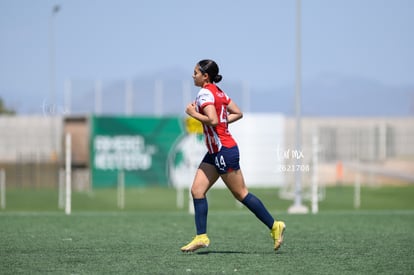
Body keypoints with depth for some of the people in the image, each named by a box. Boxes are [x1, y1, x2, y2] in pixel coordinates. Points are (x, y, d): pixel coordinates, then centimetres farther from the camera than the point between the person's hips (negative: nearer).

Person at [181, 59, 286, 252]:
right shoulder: (218, 92, 12)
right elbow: (238, 113, 15)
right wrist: (223, 121, 11)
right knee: (197, 190, 4)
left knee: (240, 193, -1)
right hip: (215, 152, 10)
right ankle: (201, 237, 2)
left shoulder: (205, 93, -15)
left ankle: (274, 226, 7)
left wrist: (193, 113, -15)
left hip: (224, 150, -10)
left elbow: (213, 121, -27)